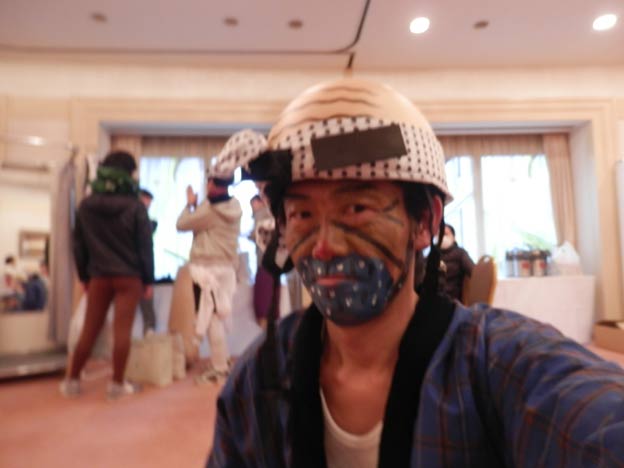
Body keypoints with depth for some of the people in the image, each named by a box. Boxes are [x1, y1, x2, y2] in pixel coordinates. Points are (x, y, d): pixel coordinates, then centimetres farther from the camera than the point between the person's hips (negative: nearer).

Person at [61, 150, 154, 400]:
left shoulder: (85, 205, 2)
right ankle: (117, 384, 10)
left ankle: (72, 380, 24)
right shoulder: (135, 206, -9)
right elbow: (145, 246, -7)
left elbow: (78, 245, 8)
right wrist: (148, 279, 1)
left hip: (98, 277, 4)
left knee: (89, 330, 13)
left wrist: (83, 275, 18)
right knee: (122, 331, 1)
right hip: (129, 277, -3)